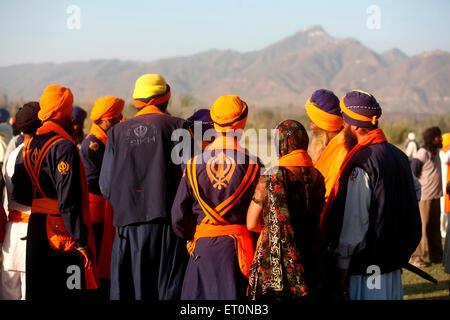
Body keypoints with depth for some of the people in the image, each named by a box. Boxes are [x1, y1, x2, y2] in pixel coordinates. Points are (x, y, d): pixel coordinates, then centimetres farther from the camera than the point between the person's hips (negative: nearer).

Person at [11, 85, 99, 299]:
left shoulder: (28, 147, 9)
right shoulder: (64, 147, -16)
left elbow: (18, 194, 12)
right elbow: (69, 202, -21)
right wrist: (82, 242, -18)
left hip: (35, 231, 8)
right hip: (63, 233, -8)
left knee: (37, 292, 13)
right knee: (69, 293, -3)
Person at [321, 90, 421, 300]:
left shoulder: (359, 164, -18)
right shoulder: (399, 156, 9)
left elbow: (353, 222, -20)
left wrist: (342, 269, -13)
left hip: (365, 270, -8)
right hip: (394, 267, 8)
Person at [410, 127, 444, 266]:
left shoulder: (435, 152, 11)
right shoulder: (422, 153, -16)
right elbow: (412, 174, -15)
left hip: (435, 196, 8)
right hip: (424, 196, -8)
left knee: (435, 227, 14)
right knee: (421, 226, -2)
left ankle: (436, 255, 23)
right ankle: (416, 257, 6)